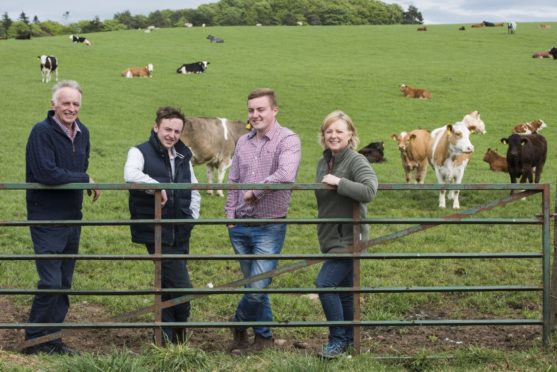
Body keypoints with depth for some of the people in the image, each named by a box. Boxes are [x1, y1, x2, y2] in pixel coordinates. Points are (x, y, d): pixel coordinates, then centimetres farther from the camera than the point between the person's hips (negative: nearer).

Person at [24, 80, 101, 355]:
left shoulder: (82, 132, 9)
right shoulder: (42, 132, -15)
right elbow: (46, 173, -24)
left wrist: (83, 183, 2)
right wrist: (85, 180, -14)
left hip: (72, 217, 7)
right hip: (46, 219, -7)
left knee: (64, 284, 10)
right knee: (51, 282, -10)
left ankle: (52, 338, 19)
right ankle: (34, 341, 3)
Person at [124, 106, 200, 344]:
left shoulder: (183, 157, 14)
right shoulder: (141, 152, -5)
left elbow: (194, 191, 26)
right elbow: (130, 175, -29)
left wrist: (192, 217, 13)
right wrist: (156, 186, -31)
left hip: (180, 235, 7)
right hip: (156, 233, -7)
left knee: (168, 285, 14)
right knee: (182, 288, -12)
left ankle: (166, 337, 23)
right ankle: (177, 336, 4)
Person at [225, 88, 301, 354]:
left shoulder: (288, 140, -10)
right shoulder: (243, 142, 10)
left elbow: (286, 175, -28)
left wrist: (255, 191, -19)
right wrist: (230, 215, 11)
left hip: (269, 227, -6)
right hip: (241, 226, 6)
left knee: (257, 288, -8)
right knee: (253, 286, 12)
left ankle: (239, 323, 18)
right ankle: (264, 336, 25)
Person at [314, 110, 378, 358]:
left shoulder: (356, 161, -14)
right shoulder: (323, 163, 11)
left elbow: (369, 191, -31)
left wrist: (338, 182, -28)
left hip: (348, 239, -8)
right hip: (331, 239, 8)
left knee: (325, 283, -16)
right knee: (344, 289, 17)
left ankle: (338, 340, -5)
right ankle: (350, 338, 29)